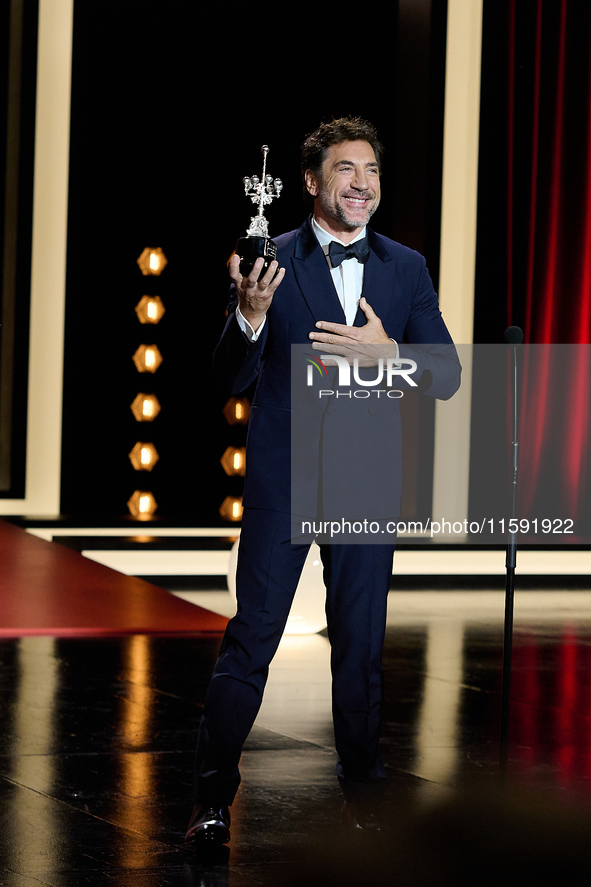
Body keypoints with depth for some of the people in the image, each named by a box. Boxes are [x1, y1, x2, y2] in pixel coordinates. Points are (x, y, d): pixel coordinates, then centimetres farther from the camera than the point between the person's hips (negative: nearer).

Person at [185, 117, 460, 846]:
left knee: (361, 643, 9)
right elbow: (232, 378, -4)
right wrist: (250, 315, -23)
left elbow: (447, 375, 4)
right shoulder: (271, 261, -2)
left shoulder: (406, 269, 7)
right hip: (282, 480, -3)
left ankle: (362, 795, 22)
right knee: (250, 638, -3)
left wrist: (387, 351, -14)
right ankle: (213, 800, 4)